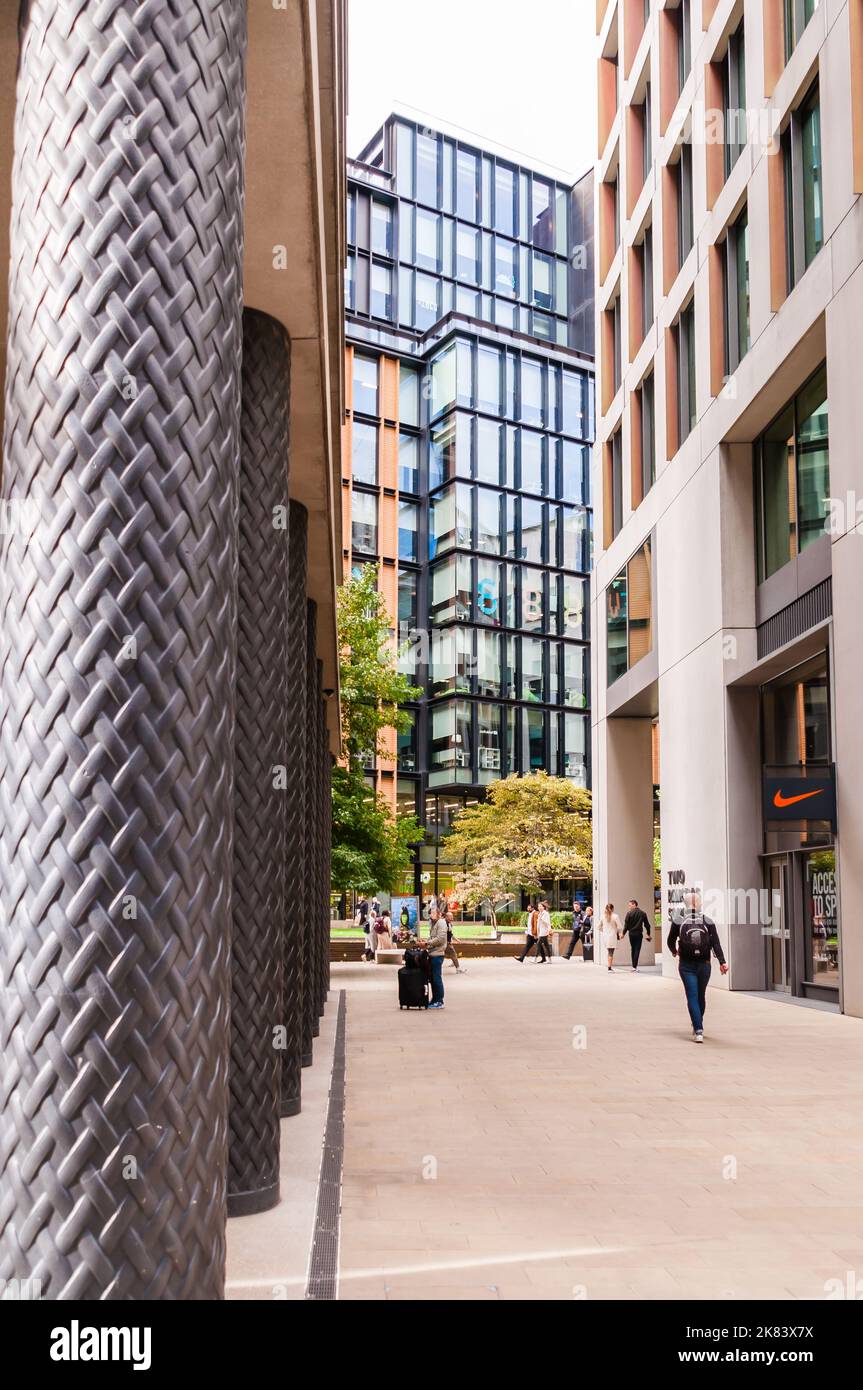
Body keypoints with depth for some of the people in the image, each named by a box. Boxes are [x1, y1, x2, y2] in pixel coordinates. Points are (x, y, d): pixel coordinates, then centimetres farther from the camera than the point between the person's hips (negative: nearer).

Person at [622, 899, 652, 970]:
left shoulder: (629, 913, -5)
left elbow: (626, 925, -7)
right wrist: (648, 934, 14)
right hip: (639, 934, 0)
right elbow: (647, 924, 5)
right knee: (637, 950, -1)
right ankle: (635, 966, -11)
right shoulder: (643, 913, 2)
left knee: (633, 949, 14)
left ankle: (634, 965, 16)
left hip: (631, 933, 0)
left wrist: (623, 933, 0)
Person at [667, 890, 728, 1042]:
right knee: (701, 996, 18)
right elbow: (716, 944, -12)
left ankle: (698, 1031, -16)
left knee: (692, 997, -3)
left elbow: (671, 941, 7)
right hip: (704, 965, 2)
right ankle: (697, 1027, 33)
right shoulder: (708, 922, -4)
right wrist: (722, 962, -15)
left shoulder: (678, 922, -6)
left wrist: (674, 952, 27)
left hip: (687, 966, -2)